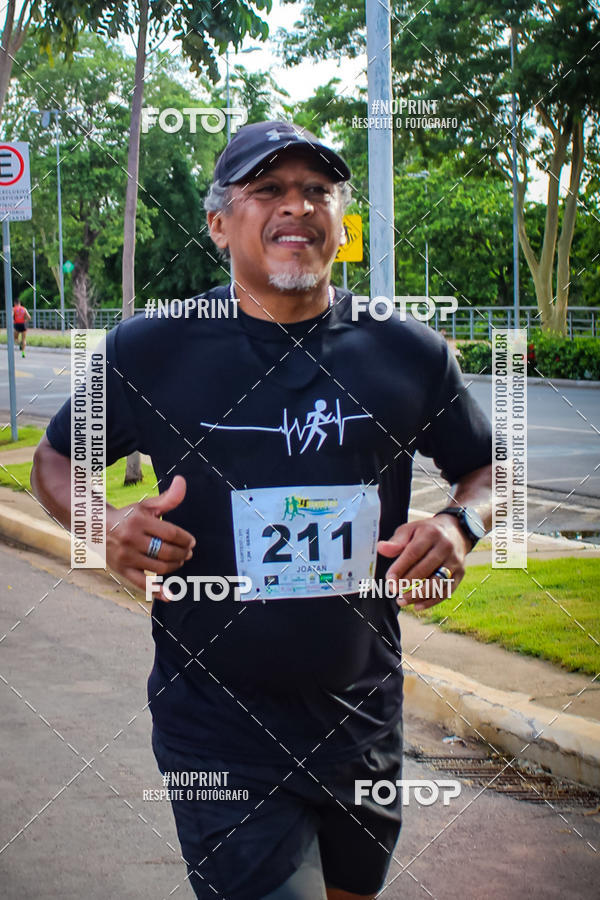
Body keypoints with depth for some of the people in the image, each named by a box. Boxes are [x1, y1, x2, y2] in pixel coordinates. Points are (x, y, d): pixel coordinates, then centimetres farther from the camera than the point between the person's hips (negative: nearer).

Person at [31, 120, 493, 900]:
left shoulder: (408, 353, -1)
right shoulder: (150, 352, -5)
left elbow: (487, 469, 13)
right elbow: (55, 460, 8)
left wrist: (460, 524, -10)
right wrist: (104, 525, -14)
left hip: (364, 721, 4)